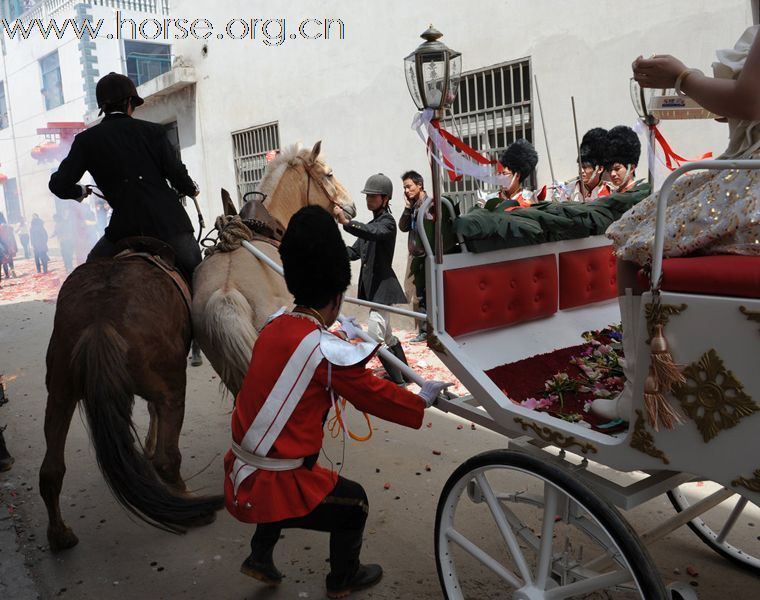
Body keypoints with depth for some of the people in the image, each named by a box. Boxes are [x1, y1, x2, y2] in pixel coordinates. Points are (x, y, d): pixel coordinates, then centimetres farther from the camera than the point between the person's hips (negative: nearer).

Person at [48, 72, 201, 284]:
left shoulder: (86, 140, 5)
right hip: (169, 220, 0)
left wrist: (80, 191, 24)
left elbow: (59, 185, 2)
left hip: (125, 226, 1)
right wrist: (192, 189, 21)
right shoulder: (152, 131, 3)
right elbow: (176, 173, 0)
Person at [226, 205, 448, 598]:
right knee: (353, 502, 17)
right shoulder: (327, 351, -20)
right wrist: (422, 401, 8)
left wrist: (352, 349, 31)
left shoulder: (274, 328, -1)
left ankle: (260, 556, 39)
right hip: (273, 489, -7)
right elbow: (374, 395, -9)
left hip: (239, 477, 7)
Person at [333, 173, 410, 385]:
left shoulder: (387, 222, -10)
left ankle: (398, 381, -7)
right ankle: (404, 374, 34)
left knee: (375, 336, -16)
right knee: (387, 335, 19)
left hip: (382, 285, -10)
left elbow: (374, 233, -34)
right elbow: (355, 251, 15)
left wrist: (346, 222, -46)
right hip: (371, 285, 10)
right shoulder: (371, 224, 18)